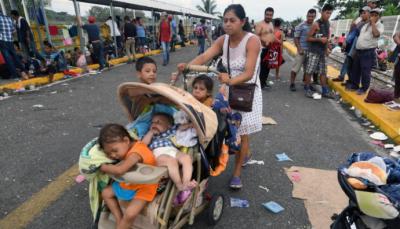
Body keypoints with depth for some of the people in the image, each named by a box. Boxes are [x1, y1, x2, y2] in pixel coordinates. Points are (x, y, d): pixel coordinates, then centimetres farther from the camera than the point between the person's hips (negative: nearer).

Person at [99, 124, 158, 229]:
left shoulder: (135, 153, -35)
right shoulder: (127, 147, -6)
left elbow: (119, 170, -42)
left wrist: (104, 167, -25)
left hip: (143, 188, -9)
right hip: (128, 183, 9)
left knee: (129, 214, -24)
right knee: (106, 193, 12)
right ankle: (119, 220, 12)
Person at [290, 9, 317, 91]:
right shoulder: (301, 26, -6)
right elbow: (296, 38, -6)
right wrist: (299, 49, -15)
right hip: (302, 50, -5)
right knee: (296, 68, -4)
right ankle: (292, 84, 6)